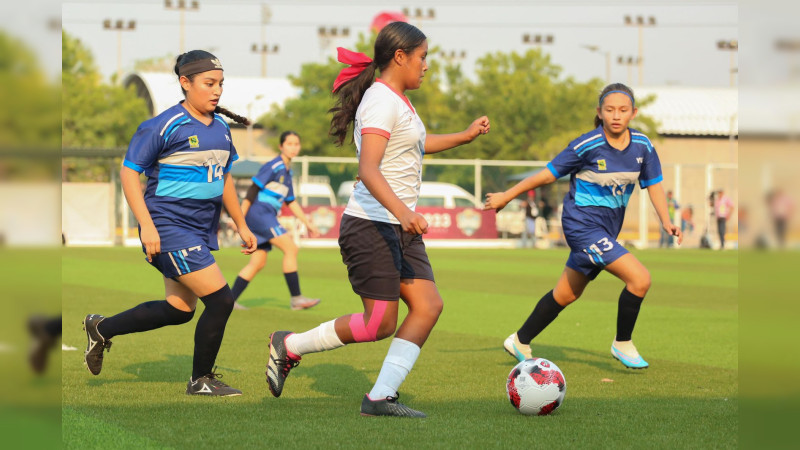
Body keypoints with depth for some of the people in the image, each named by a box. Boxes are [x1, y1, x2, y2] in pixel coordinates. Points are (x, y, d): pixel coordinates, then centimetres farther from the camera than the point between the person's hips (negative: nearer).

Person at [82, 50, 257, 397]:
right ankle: (200, 380, 7)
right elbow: (129, 171, -11)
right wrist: (146, 226, -19)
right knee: (220, 300, -12)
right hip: (169, 228, -9)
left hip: (201, 231, 9)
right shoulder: (164, 126, -13)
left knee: (179, 310, 15)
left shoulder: (222, 128, 11)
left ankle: (102, 328, 33)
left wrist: (241, 225, 24)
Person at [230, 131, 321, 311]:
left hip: (268, 218, 9)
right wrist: (239, 218, -17)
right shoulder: (273, 167, -9)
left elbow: (291, 202, 27)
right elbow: (252, 191, -12)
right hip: (259, 213, -9)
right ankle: (296, 298, -13)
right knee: (291, 248, -15)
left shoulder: (288, 171, 19)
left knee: (258, 263, 6)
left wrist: (307, 222, 25)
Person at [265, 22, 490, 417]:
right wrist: (402, 210, -40)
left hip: (400, 229, 10)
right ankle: (289, 346, 11)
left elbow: (417, 144, 39)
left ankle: (380, 397, -3)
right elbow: (368, 170, -27)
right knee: (380, 324, -7)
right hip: (372, 226, -10)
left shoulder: (397, 99, 16)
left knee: (428, 306, -4)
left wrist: (466, 135, 35)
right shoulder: (382, 100, -15)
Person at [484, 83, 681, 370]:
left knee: (566, 295, 18)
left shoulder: (643, 146, -3)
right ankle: (622, 344, 1)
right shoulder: (587, 146, -17)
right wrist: (506, 196, -2)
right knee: (640, 279, -19)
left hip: (608, 228, 7)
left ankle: (520, 343, 35)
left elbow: (654, 184, 8)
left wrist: (666, 221, -7)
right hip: (582, 224, -7)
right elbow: (548, 175, -8)